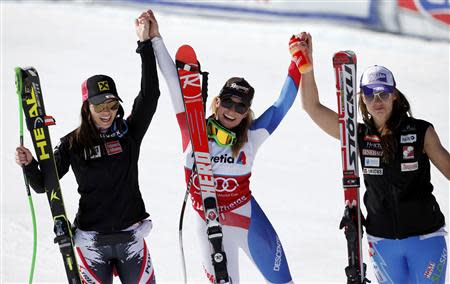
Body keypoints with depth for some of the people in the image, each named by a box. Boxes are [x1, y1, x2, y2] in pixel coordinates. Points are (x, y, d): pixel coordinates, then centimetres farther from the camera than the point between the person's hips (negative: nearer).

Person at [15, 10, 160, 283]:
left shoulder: (130, 133, 0)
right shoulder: (73, 144, -2)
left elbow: (150, 95, -11)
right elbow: (43, 184, 1)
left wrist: (147, 44, -17)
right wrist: (29, 165, -21)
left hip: (131, 237, 1)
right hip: (92, 240, -1)